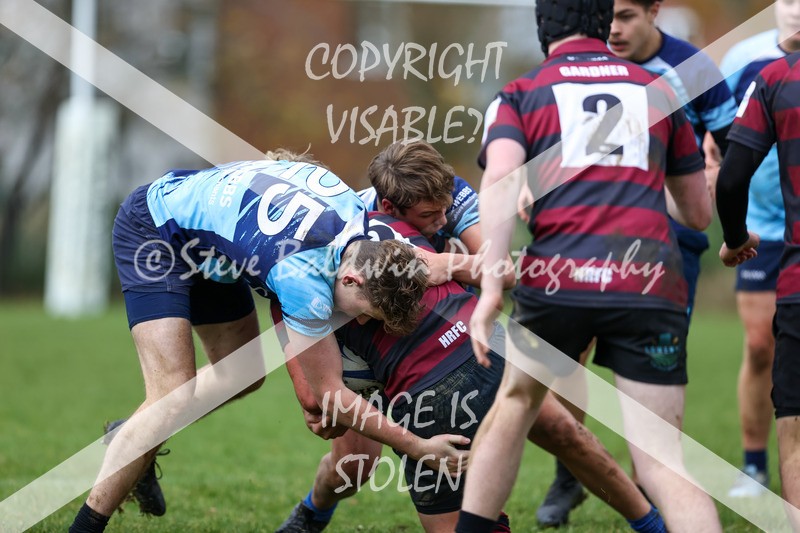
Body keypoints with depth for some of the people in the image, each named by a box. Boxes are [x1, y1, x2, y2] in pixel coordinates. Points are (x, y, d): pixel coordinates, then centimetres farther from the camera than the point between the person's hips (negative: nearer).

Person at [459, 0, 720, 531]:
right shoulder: (658, 90, 20)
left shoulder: (521, 94, 14)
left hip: (558, 278, 0)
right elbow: (699, 213, 26)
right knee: (663, 462, -1)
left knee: (515, 404, 28)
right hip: (651, 283, 0)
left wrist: (490, 288, -15)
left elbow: (500, 179, -7)